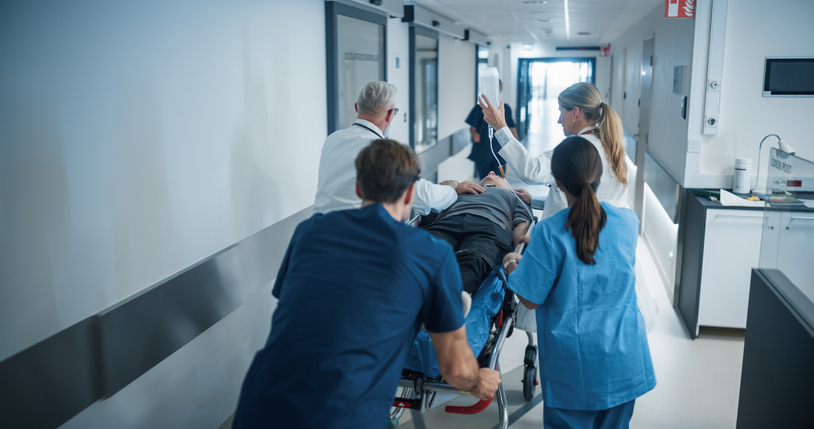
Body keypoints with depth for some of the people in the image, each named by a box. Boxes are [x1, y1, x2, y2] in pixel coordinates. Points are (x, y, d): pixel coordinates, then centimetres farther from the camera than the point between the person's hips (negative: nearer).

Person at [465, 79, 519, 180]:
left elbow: (512, 128, 13)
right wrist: (474, 134, -24)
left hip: (500, 153, 1)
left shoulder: (506, 108, 9)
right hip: (482, 152, -1)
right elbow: (472, 127, -1)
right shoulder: (480, 108, 1)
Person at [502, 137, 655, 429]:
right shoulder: (628, 221, -5)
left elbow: (530, 300, -13)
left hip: (574, 365, -4)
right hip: (624, 359, 4)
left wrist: (511, 265, 6)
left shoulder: (549, 233, -20)